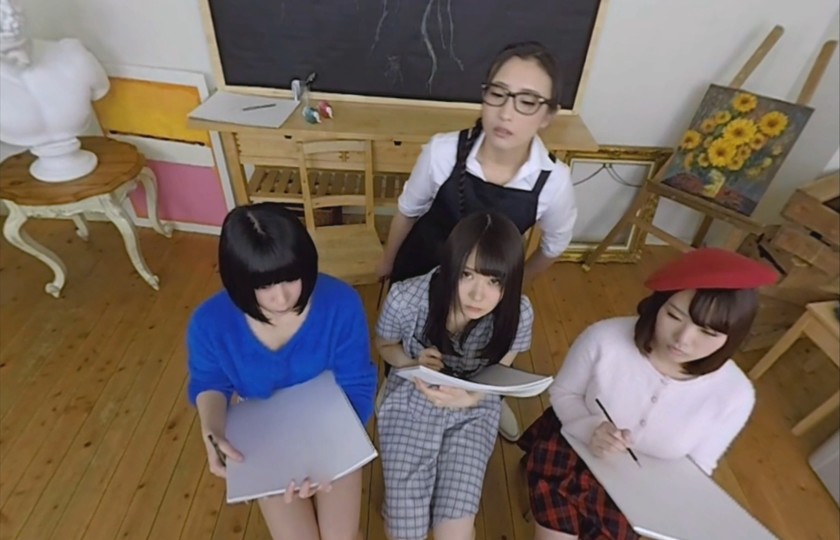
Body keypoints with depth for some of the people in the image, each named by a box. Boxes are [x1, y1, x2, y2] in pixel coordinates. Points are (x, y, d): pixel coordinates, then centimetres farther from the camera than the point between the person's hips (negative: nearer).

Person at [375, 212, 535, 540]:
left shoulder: (517, 314, -24)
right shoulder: (405, 300, -27)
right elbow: (385, 345, -4)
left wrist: (466, 397, -29)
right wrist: (415, 364, -26)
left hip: (473, 411, 1)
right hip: (410, 404, 0)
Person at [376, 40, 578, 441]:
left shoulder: (553, 182, -28)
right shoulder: (443, 151, -30)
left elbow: (554, 245, -6)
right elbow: (408, 211, -10)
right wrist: (387, 261, 5)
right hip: (418, 272, 0)